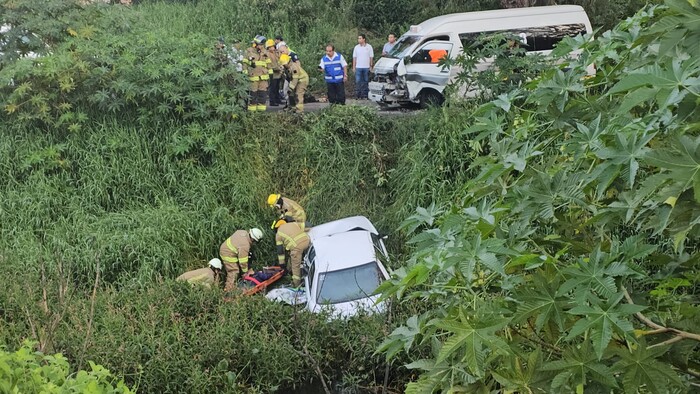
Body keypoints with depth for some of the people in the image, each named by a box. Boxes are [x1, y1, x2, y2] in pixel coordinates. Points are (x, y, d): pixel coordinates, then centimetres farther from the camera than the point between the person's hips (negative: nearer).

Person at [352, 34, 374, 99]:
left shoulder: (369, 47, 1)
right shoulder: (356, 47, 6)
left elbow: (371, 57, 4)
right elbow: (354, 58, 8)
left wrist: (371, 66, -2)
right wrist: (353, 67, 3)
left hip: (366, 67, -1)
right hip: (358, 67, 1)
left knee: (366, 82, 5)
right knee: (358, 82, -4)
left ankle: (365, 95, 11)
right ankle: (357, 95, 0)